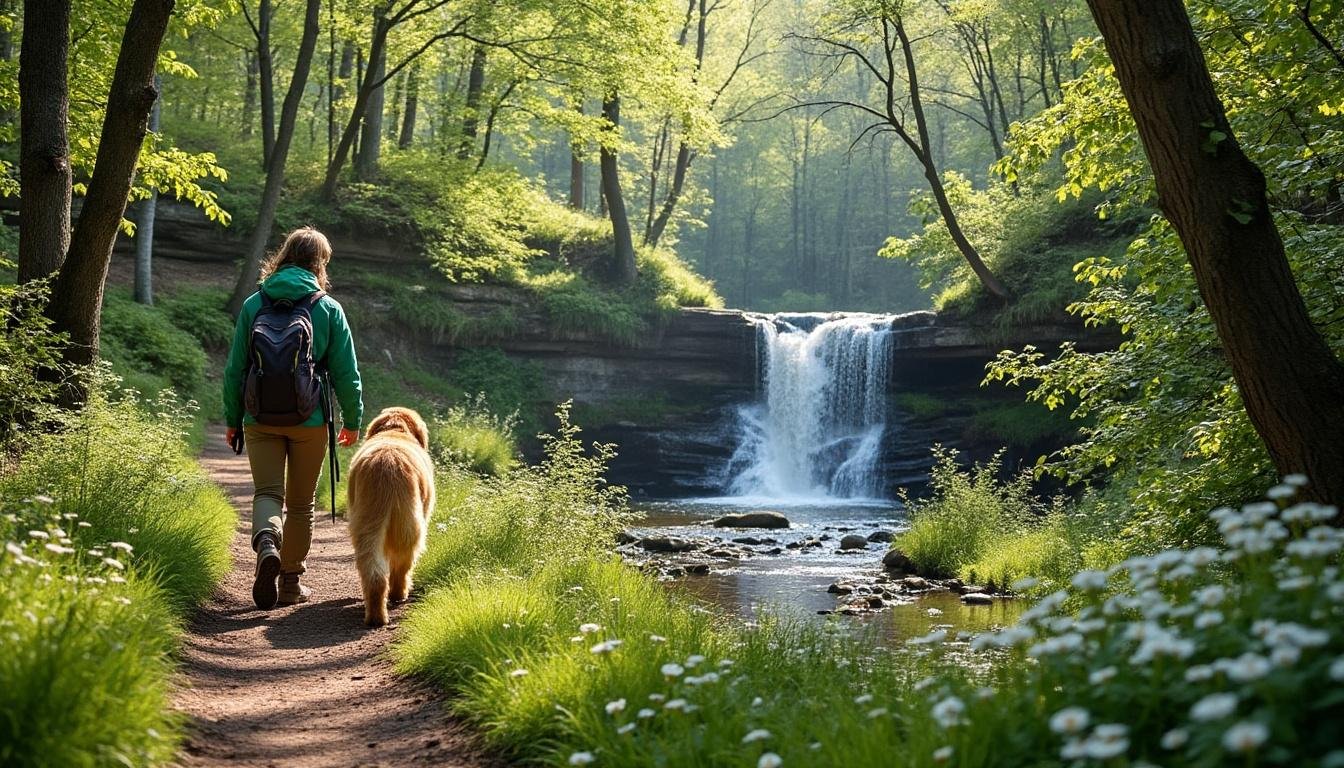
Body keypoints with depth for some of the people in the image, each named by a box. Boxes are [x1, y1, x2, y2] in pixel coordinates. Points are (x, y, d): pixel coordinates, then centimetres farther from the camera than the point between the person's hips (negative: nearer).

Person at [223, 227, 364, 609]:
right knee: (300, 503, 12)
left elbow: (234, 368, 4)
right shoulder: (328, 309, -3)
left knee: (267, 493, 3)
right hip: (309, 420, -1)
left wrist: (232, 419, 14)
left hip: (260, 420, 1)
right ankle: (290, 583, 18)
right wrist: (353, 421, 11)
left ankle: (266, 545, -28)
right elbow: (346, 373, -1)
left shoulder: (253, 305, 2)